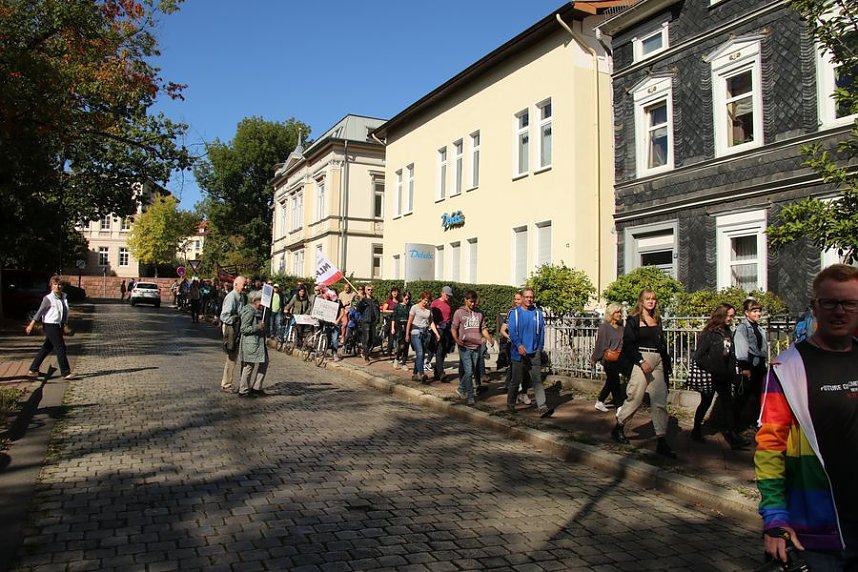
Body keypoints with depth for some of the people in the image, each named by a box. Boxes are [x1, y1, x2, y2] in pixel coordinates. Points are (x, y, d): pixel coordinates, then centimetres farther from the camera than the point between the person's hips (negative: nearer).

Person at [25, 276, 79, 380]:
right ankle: (66, 373, -4)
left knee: (46, 348, 14)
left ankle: (33, 370, 25)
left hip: (59, 326, 7)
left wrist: (64, 324, 16)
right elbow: (40, 312, -9)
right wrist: (31, 325, -9)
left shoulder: (64, 296, 8)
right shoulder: (48, 298, -11)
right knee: (60, 348, -7)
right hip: (50, 325, -7)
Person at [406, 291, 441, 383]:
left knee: (420, 354, 5)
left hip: (425, 333, 5)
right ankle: (421, 374, -25)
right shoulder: (415, 308, -2)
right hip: (416, 332, -5)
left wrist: (437, 333, 2)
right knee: (420, 353, -17)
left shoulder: (429, 309, 11)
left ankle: (415, 374, 13)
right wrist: (407, 335, -2)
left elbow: (431, 322, 13)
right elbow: (409, 322, -1)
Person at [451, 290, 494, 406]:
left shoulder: (479, 313, 13)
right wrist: (456, 339, -18)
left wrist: (489, 339, 0)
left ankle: (461, 389, 30)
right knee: (468, 371, -10)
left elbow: (483, 328, 17)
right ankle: (470, 396, -2)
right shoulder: (459, 312, 1)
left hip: (477, 346, 4)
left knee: (472, 371, 10)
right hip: (465, 347, -4)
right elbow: (453, 328, 0)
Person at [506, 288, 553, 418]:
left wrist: (540, 348, 9)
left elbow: (541, 332, 12)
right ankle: (510, 405, 25)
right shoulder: (514, 313, 0)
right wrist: (519, 345, -23)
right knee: (516, 381, 9)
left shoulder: (538, 313, 7)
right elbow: (512, 331, -9)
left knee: (537, 380, -6)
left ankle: (543, 408, -13)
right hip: (519, 352, -1)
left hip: (534, 353, 1)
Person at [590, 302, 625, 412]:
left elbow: (623, 344, 9)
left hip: (618, 360, 6)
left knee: (611, 382, 15)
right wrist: (594, 359, -4)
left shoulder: (621, 328, 7)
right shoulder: (604, 327, -8)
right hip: (609, 360, -6)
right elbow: (600, 344, -7)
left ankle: (600, 402, 30)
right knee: (615, 383, -5)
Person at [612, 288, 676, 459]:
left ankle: (661, 441, 3)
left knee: (660, 401, 1)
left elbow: (662, 343, 19)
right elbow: (628, 343, -9)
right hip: (640, 360, -6)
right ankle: (618, 428, 18)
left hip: (657, 361, 6)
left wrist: (666, 363, 10)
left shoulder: (657, 319, 15)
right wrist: (641, 362, -16)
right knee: (635, 398, -4)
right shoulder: (633, 319, -3)